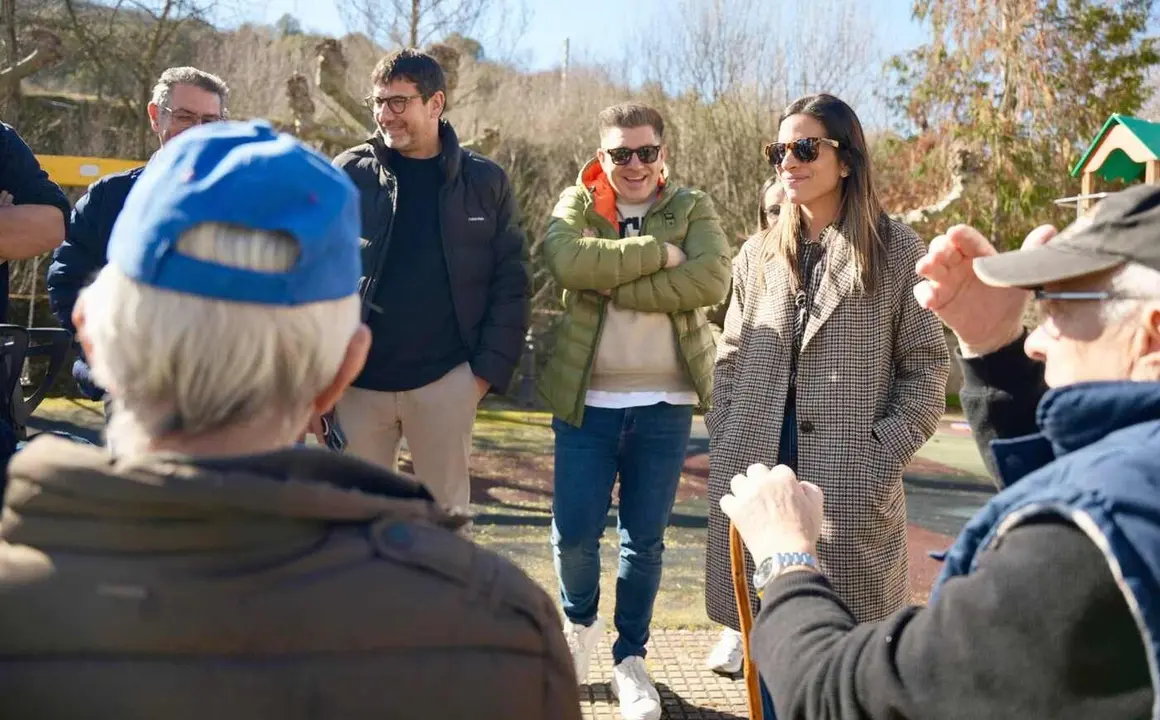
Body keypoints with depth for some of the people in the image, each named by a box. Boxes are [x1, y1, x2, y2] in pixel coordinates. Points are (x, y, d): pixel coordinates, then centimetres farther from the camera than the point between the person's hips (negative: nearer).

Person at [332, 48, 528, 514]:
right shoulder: (349, 174, 2)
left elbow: (510, 285, 3)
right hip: (358, 380, 1)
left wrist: (490, 369, -4)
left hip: (446, 381, 0)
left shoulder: (485, 182, 3)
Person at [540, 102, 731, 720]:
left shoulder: (693, 209, 4)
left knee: (645, 540, 7)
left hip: (665, 404, 0)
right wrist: (657, 253, -18)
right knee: (573, 533, 2)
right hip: (586, 399, 0)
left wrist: (614, 283, -18)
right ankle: (579, 622, 33)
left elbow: (711, 278, -16)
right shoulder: (576, 205, 4)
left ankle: (630, 659, 25)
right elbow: (566, 261, -18)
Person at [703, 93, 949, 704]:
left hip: (851, 481, -3)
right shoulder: (757, 254, 12)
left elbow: (927, 366, 0)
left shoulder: (897, 250, 1)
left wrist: (883, 457, -10)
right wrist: (724, 444, 3)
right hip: (754, 472, 4)